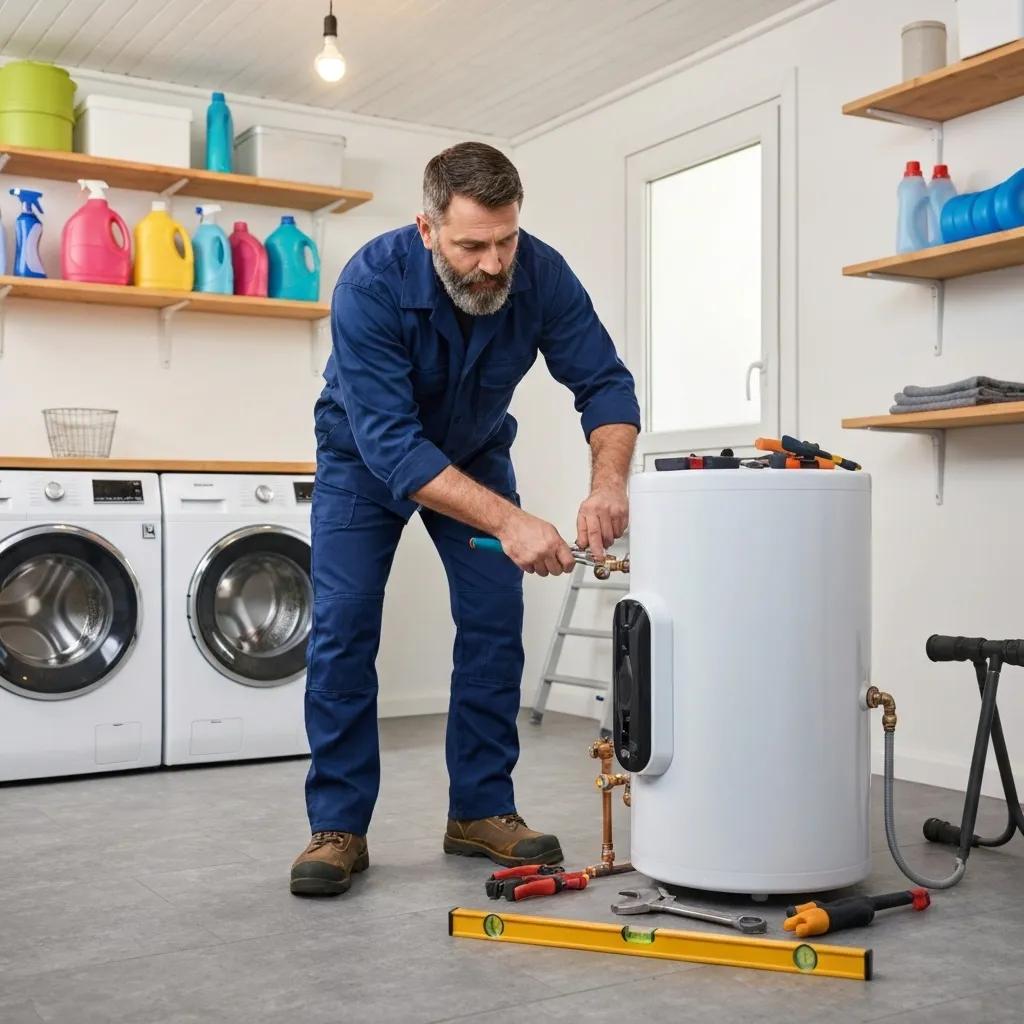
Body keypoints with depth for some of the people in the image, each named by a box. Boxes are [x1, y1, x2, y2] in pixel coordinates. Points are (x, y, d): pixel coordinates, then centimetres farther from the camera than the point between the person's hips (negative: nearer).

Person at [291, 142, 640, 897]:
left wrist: (608, 480, -44)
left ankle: (482, 810, 7)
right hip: (365, 452, -3)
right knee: (343, 625, -11)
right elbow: (391, 444, -41)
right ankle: (338, 826, -2)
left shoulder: (541, 274, -27)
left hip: (475, 449, 3)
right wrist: (508, 521, -50)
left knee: (495, 622, -5)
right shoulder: (372, 284, -37)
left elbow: (605, 383, -23)